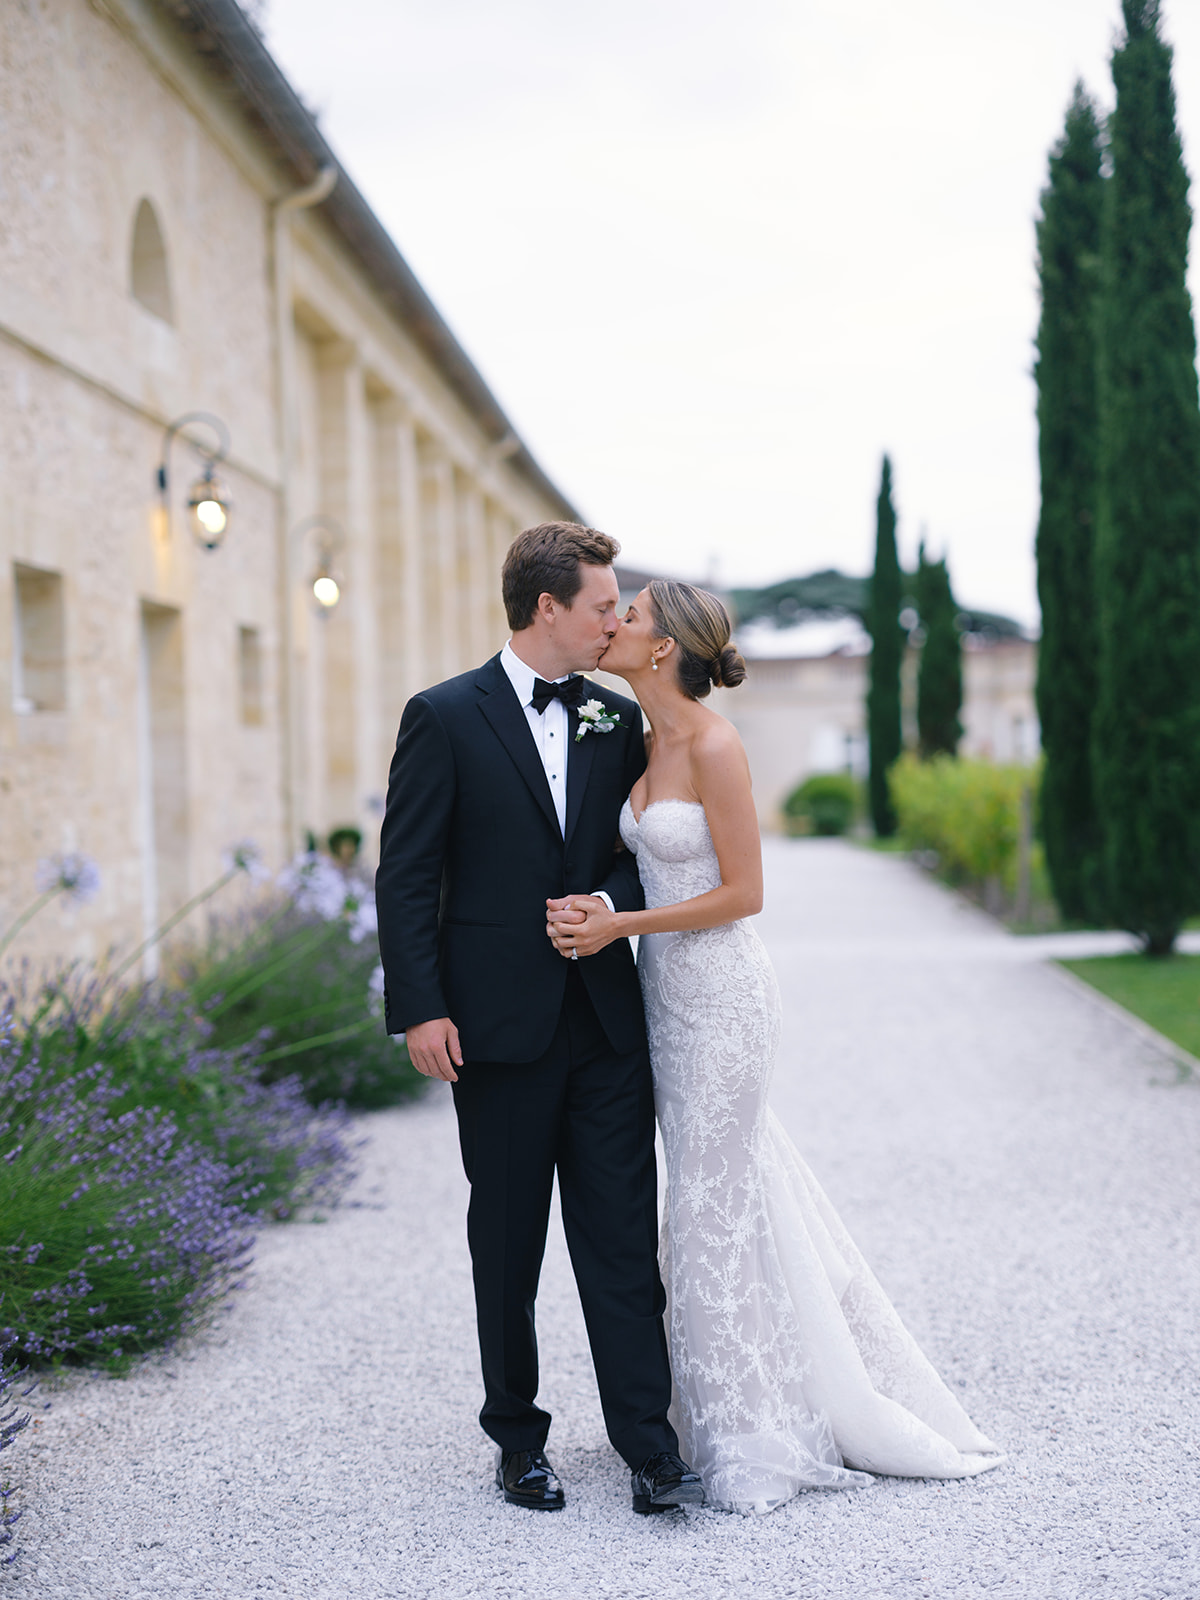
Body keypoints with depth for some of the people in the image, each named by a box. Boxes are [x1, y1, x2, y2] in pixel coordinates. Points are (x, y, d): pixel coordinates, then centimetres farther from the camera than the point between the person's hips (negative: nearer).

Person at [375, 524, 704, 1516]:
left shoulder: (617, 720, 8)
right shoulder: (445, 718, -5)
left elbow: (647, 855, 13)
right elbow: (407, 876, -6)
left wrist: (607, 905, -9)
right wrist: (420, 1009, -12)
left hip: (606, 1021, 3)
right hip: (499, 1024, -3)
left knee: (624, 1236, 1)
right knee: (507, 1244, 9)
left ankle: (648, 1443, 4)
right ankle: (518, 1438, 21)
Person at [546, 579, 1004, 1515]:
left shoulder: (714, 746, -18)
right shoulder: (644, 743, 8)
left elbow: (743, 893, -17)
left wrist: (619, 925, -17)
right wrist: (593, 908, -1)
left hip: (721, 994, -8)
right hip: (670, 989, 8)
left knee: (714, 1202, 0)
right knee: (730, 1186, 16)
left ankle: (754, 1439, 15)